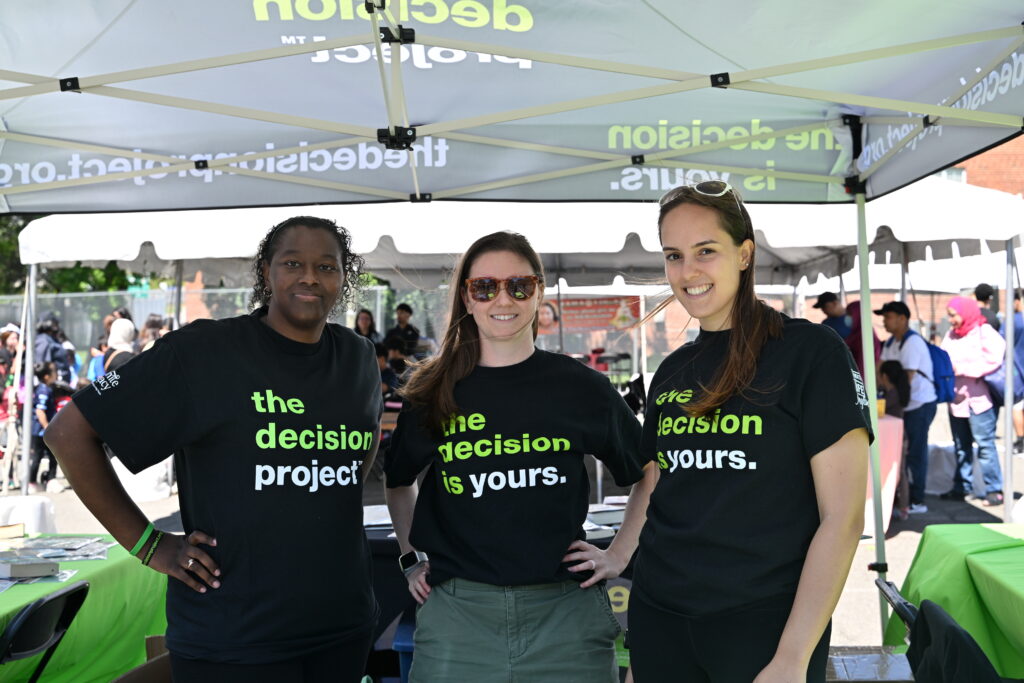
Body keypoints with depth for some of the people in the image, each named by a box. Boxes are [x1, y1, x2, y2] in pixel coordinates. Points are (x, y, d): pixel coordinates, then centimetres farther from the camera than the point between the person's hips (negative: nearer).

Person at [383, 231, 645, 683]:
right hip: (456, 613, 1)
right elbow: (399, 480, 20)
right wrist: (413, 558, 12)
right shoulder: (433, 393, 3)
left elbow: (650, 476, 10)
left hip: (565, 611, 0)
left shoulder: (581, 387, -1)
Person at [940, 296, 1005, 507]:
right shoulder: (951, 335, 13)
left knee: (985, 445, -5)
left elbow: (993, 361, -18)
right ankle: (962, 487, 23)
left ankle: (995, 489, 3)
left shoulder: (985, 332, -7)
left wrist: (962, 369, -17)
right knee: (961, 446, 14)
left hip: (979, 400, -7)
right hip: (957, 400, 7)